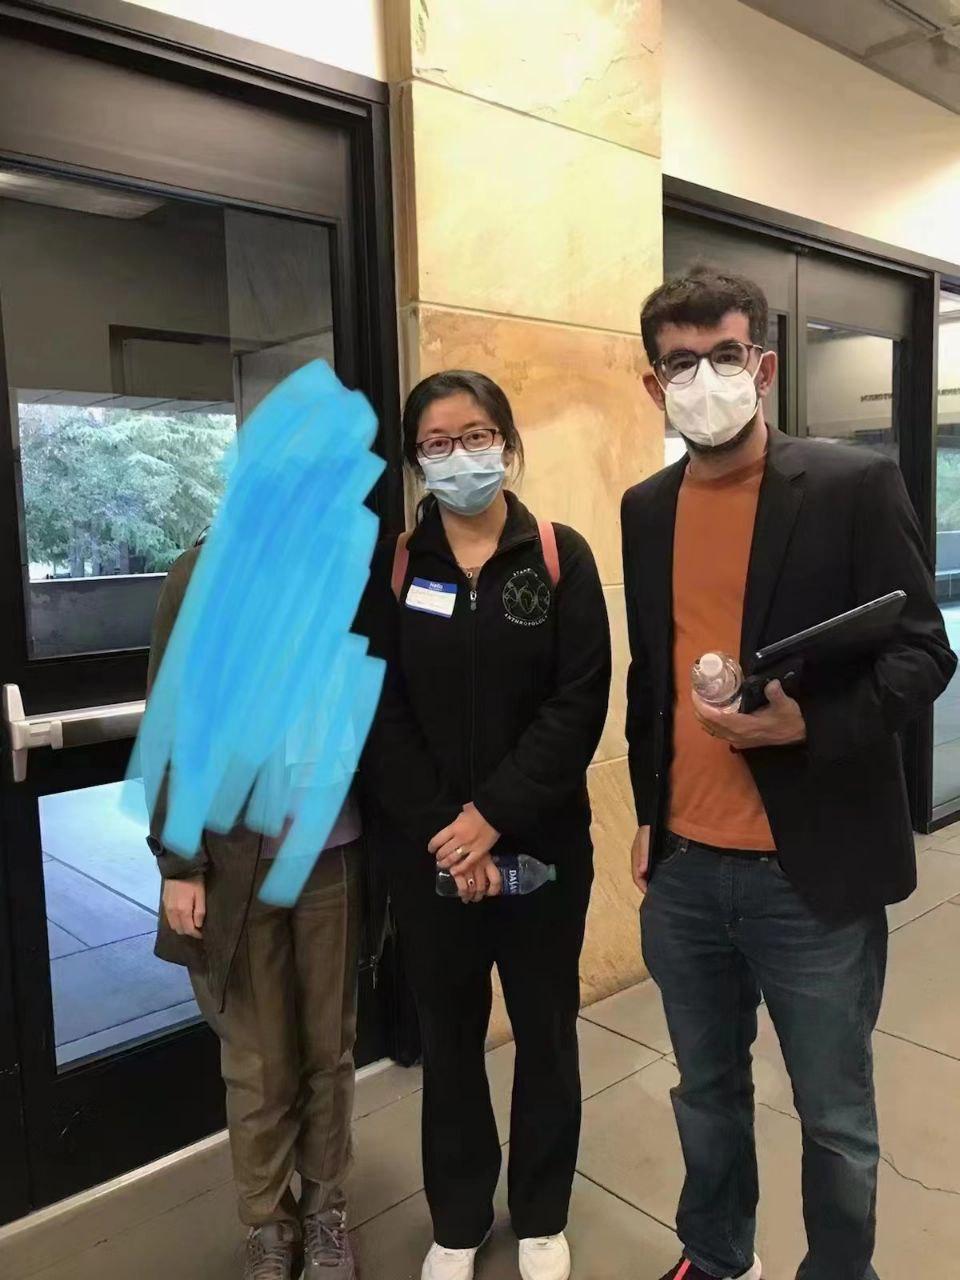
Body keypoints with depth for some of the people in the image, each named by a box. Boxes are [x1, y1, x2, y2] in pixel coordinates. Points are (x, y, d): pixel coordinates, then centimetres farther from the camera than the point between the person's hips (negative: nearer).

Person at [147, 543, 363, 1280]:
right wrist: (178, 865, -6)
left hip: (338, 857, 1)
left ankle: (325, 1206, 38)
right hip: (237, 864, -1)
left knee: (330, 1050, 16)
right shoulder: (201, 580, -5)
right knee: (259, 1063, 13)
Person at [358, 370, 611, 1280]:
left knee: (546, 1029, 14)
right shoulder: (390, 566, 0)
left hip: (541, 840, 0)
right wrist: (445, 832, -14)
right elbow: (378, 714, -6)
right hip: (425, 849, 1)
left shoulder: (561, 556, -3)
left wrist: (492, 816, -17)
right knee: (448, 1036, 15)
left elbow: (580, 703, -10)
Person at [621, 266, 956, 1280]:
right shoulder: (647, 509, 7)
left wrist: (813, 724, -25)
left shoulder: (855, 485, -7)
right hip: (684, 870, 5)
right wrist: (648, 810, 12)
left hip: (813, 870, -4)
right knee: (707, 1092, 22)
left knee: (835, 1121, 14)